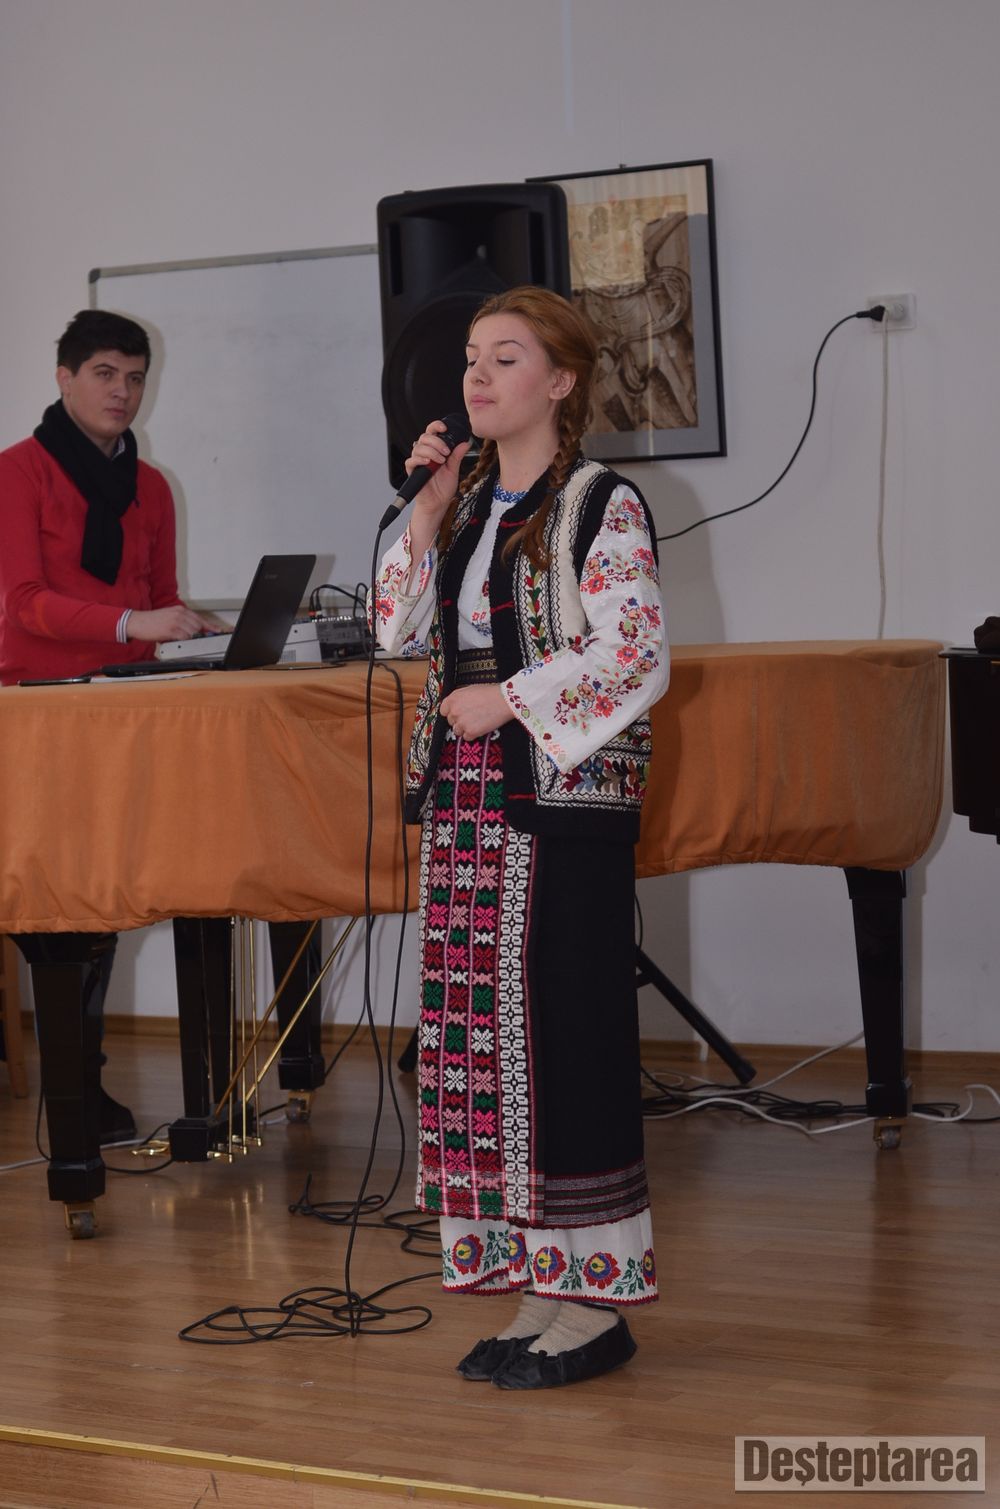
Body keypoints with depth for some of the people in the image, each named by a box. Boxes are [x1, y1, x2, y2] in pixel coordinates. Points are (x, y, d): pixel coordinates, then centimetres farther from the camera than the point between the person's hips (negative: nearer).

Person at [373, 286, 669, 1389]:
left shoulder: (600, 507, -6)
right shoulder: (467, 504, 15)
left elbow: (639, 657, -13)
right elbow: (399, 632, 11)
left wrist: (510, 699, -12)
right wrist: (428, 508, 2)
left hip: (564, 799, -7)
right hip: (465, 799, 7)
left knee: (567, 1033, -5)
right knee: (484, 1031, 7)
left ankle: (596, 1302, 3)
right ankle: (540, 1288, 16)